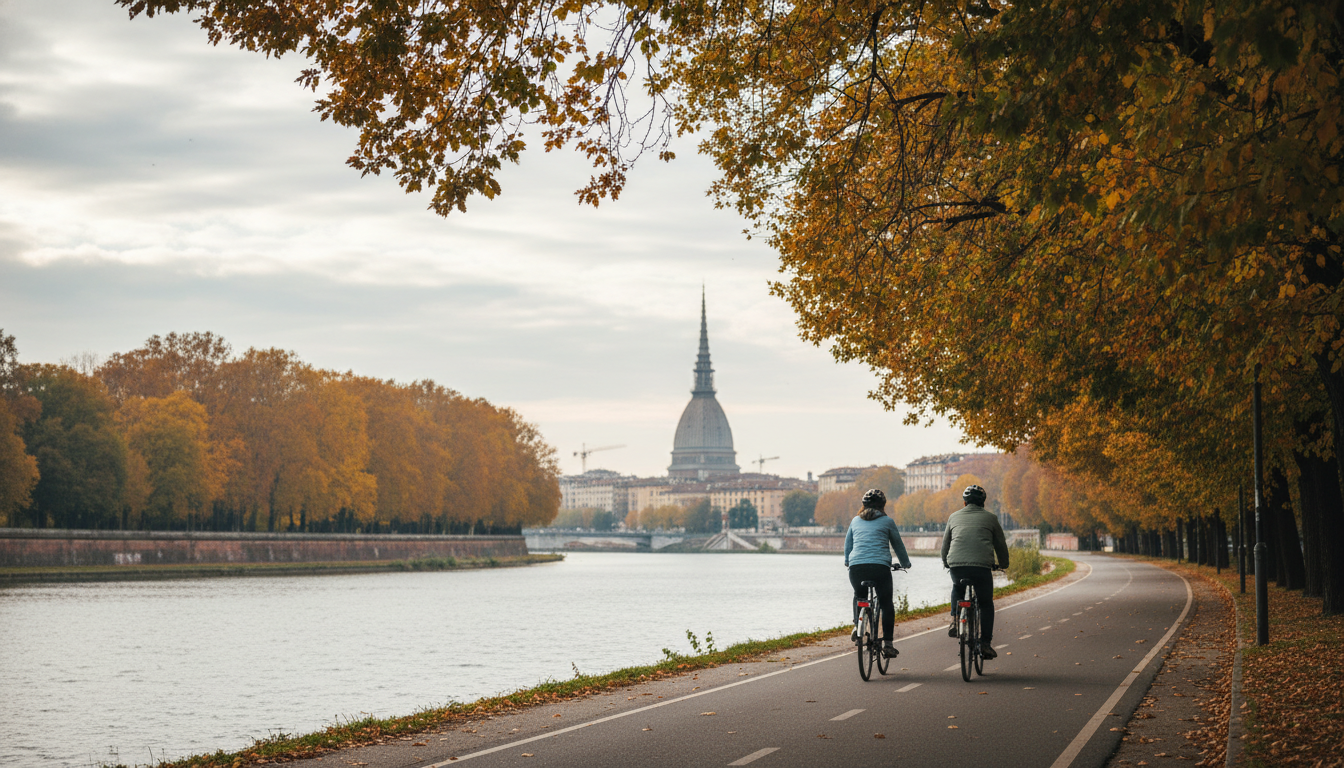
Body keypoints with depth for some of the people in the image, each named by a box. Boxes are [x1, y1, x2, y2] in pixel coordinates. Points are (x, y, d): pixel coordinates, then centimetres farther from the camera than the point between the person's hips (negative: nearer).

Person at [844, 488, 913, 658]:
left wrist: (847, 561, 47)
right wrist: (905, 563, 37)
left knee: (859, 596, 29)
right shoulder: (887, 521, 10)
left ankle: (857, 625, 10)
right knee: (886, 603, 9)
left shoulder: (855, 521, 18)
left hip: (856, 566, 3)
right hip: (880, 566, -3)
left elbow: (848, 544, 29)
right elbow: (898, 544, 20)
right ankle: (887, 643, 2)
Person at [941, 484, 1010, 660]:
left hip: (956, 565, 2)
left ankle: (955, 621, 15)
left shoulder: (954, 517, 20)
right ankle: (985, 644, 6)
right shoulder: (990, 518, 15)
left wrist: (945, 563, 46)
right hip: (981, 566, -2)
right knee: (986, 604, 14)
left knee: (957, 588, 34)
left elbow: (945, 543, 28)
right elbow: (1000, 544, 22)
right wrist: (1003, 564, 40)